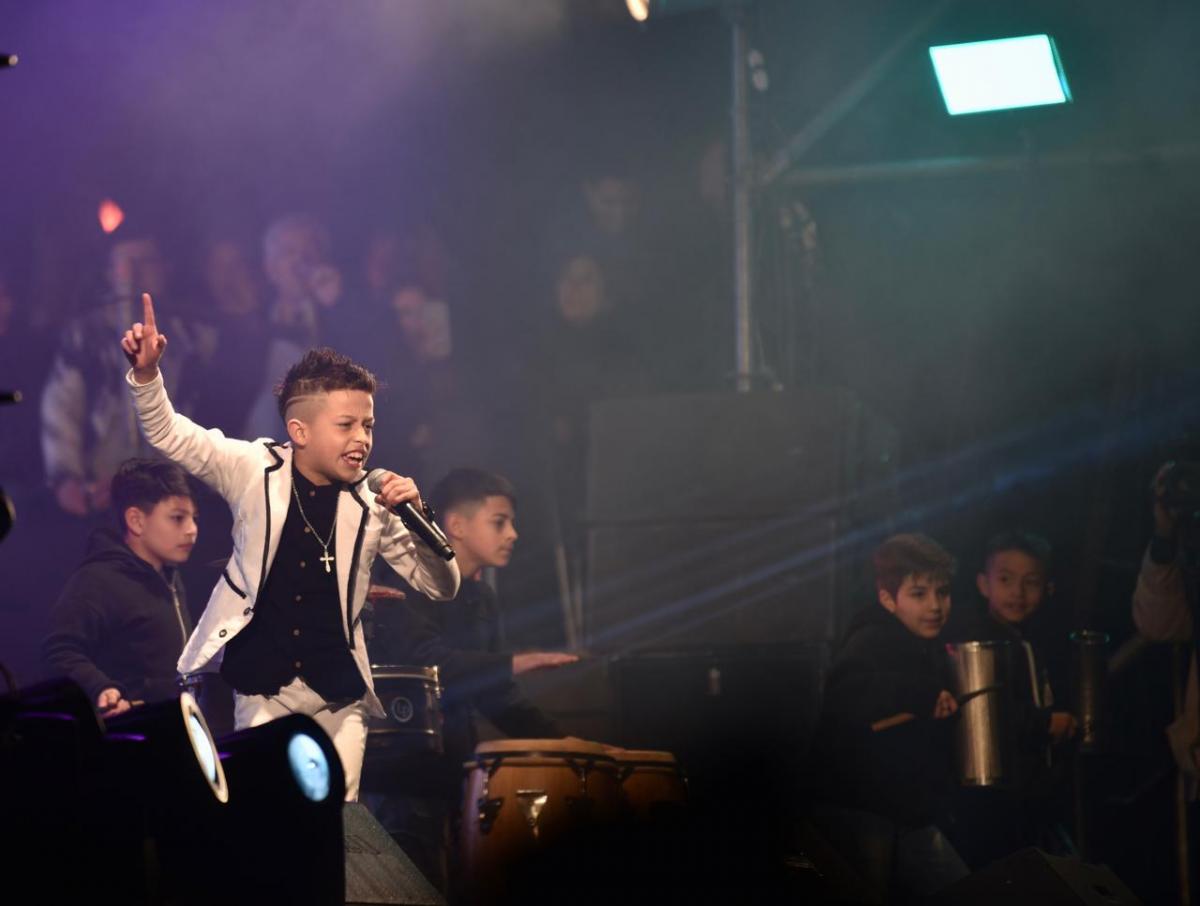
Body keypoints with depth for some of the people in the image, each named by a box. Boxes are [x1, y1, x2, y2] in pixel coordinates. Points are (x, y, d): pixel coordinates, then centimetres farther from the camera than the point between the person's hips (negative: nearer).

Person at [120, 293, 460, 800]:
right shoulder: (257, 472, -2)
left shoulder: (371, 506, 0)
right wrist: (145, 373, -24)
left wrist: (415, 515, -13)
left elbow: (441, 587, 4)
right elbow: (169, 435, -6)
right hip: (261, 694, -1)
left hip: (338, 701, 1)